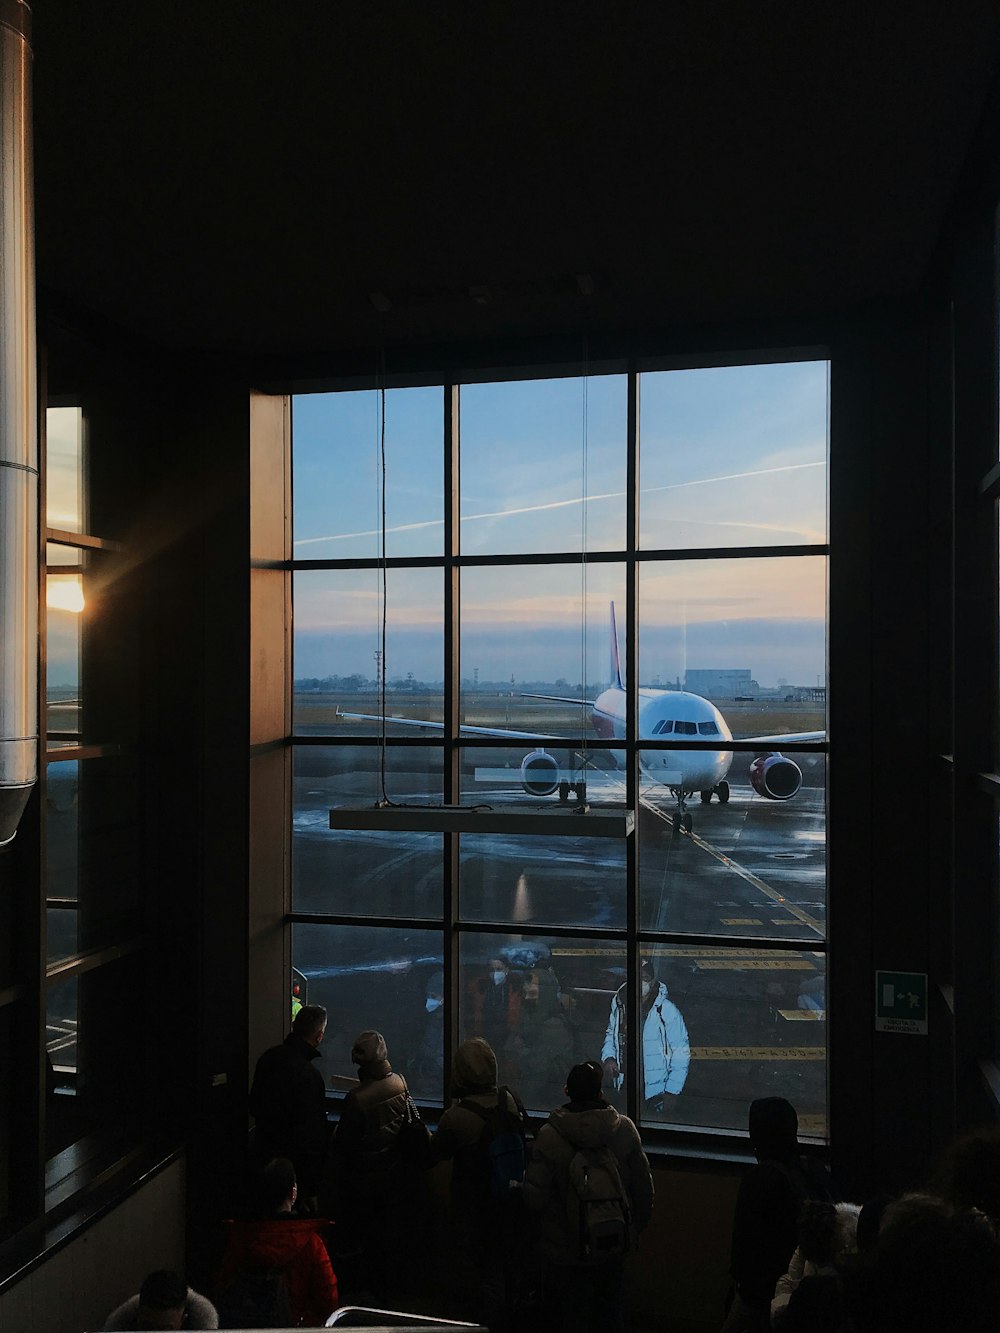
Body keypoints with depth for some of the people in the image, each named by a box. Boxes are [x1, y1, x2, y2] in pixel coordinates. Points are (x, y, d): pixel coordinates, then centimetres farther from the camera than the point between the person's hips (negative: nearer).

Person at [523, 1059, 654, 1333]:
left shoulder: (549, 1136, -20)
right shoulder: (625, 1129, -13)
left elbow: (534, 1197, -18)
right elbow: (644, 1187, -5)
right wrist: (637, 1226, 11)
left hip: (566, 1249, -2)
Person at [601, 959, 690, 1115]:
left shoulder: (666, 1010, -18)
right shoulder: (619, 1004, -3)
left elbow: (681, 1054, -13)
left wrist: (671, 1093, -13)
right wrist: (608, 1057, -3)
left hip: (655, 1092, -4)